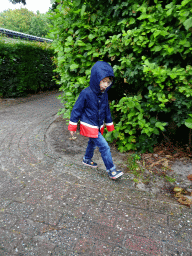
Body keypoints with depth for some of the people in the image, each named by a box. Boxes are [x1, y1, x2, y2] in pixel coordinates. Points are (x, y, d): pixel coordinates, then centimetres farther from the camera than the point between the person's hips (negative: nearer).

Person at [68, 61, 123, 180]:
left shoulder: (104, 94, -2)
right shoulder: (86, 93, -22)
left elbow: (107, 110, 11)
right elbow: (77, 109, -14)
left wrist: (109, 125, 16)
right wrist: (72, 126, -9)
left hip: (98, 126, 7)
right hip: (89, 126, -7)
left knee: (93, 143, 25)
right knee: (104, 146, -10)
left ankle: (87, 159, 50)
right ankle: (111, 170, 1)